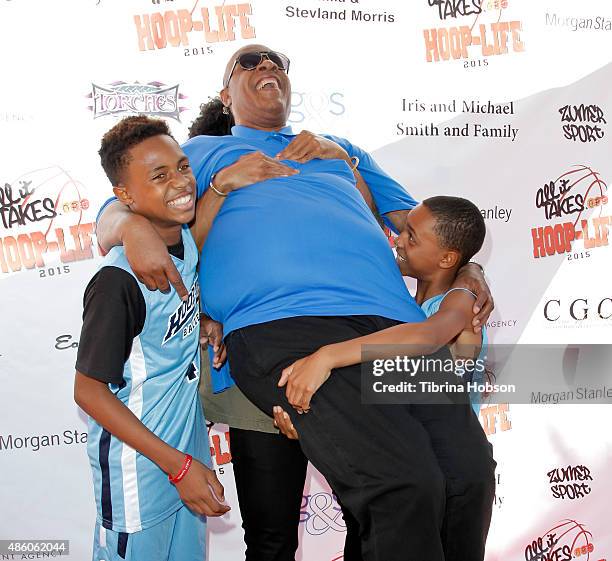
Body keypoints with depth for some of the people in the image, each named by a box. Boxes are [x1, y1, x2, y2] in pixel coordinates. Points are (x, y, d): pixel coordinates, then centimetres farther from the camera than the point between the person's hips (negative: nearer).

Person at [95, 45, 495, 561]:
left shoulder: (341, 149, 37)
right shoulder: (201, 152, 28)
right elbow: (111, 217, 20)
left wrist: (462, 267, 14)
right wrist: (133, 228, -6)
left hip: (393, 318, 5)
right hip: (283, 324, -4)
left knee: (472, 473, -10)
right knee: (407, 484, -26)